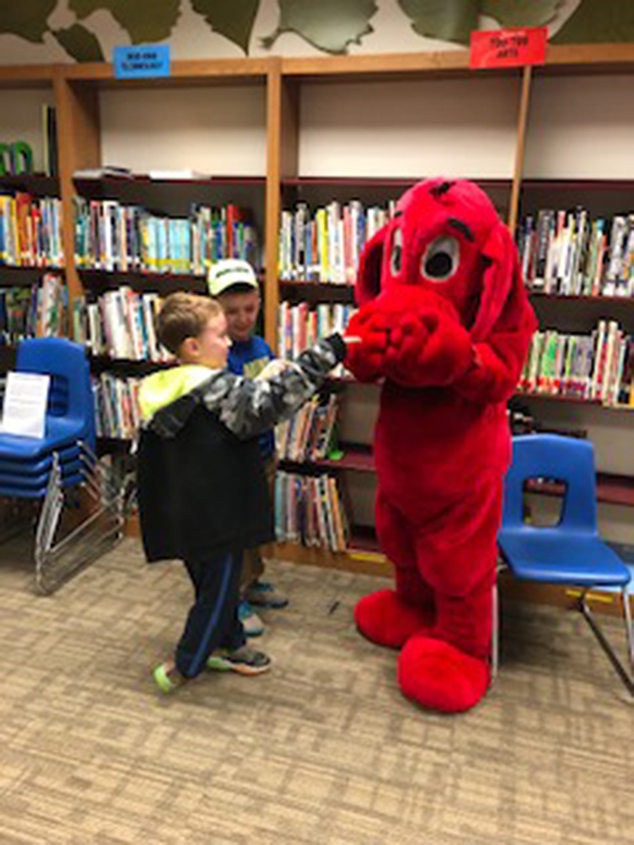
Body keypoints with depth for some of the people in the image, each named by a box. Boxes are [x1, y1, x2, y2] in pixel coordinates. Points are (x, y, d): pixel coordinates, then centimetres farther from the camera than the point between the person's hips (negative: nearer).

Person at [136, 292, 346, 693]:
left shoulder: (155, 393, 5)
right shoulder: (220, 391, -21)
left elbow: (147, 461, 12)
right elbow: (275, 399, -30)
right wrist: (330, 351, -26)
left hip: (181, 519, 9)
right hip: (217, 518, -8)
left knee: (214, 583, 24)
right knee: (218, 589, 10)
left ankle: (230, 645, 41)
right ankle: (184, 667, 22)